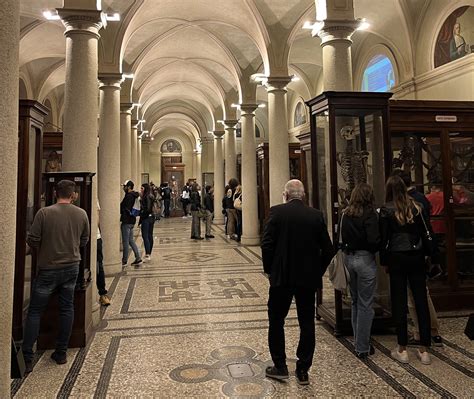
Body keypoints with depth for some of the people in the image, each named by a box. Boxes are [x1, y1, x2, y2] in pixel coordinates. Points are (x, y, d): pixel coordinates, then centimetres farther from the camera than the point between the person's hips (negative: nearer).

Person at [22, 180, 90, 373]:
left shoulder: (44, 213, -15)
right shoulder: (81, 214, -4)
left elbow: (32, 240, -11)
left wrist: (42, 251, 9)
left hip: (48, 268, -3)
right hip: (72, 266, 3)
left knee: (35, 311, 8)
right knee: (67, 309, 13)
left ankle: (27, 359, 9)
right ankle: (61, 353, 21)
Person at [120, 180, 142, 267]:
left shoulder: (129, 196, -16)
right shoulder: (134, 195, 14)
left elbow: (124, 208, -18)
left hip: (127, 221, -10)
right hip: (131, 220, 10)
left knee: (125, 242, -1)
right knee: (131, 240, 14)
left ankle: (124, 261, 8)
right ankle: (138, 259, 13)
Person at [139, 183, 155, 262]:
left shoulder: (146, 197, -15)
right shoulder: (151, 196, 12)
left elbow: (147, 209, -20)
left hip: (146, 218, -10)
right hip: (151, 217, 10)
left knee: (145, 236, -8)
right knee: (150, 236, 12)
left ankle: (147, 255, -11)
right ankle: (149, 254, 19)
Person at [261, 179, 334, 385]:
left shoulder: (276, 212, -8)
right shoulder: (316, 215, 0)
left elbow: (267, 244, -12)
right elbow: (328, 249, 1)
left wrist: (269, 269, 2)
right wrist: (318, 271, 12)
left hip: (282, 276, -2)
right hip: (308, 278, 3)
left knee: (276, 321, 14)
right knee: (307, 323, 13)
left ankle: (280, 367, 21)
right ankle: (303, 370, 20)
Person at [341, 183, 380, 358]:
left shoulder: (345, 215, 3)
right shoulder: (370, 214, -13)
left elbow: (342, 237, 6)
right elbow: (374, 240, -18)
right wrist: (377, 249, -1)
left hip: (348, 258, 6)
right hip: (365, 259, -6)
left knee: (355, 302, 18)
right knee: (365, 305, 3)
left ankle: (358, 343, 28)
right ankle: (363, 348, 11)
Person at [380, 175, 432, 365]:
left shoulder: (386, 210, -6)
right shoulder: (416, 206, 3)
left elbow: (384, 238, -5)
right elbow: (424, 232, 5)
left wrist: (384, 261, 4)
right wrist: (424, 254, 13)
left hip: (397, 258, -3)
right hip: (417, 256, 3)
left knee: (399, 303, 4)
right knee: (421, 301, 6)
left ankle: (402, 350, 11)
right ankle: (424, 350, 12)